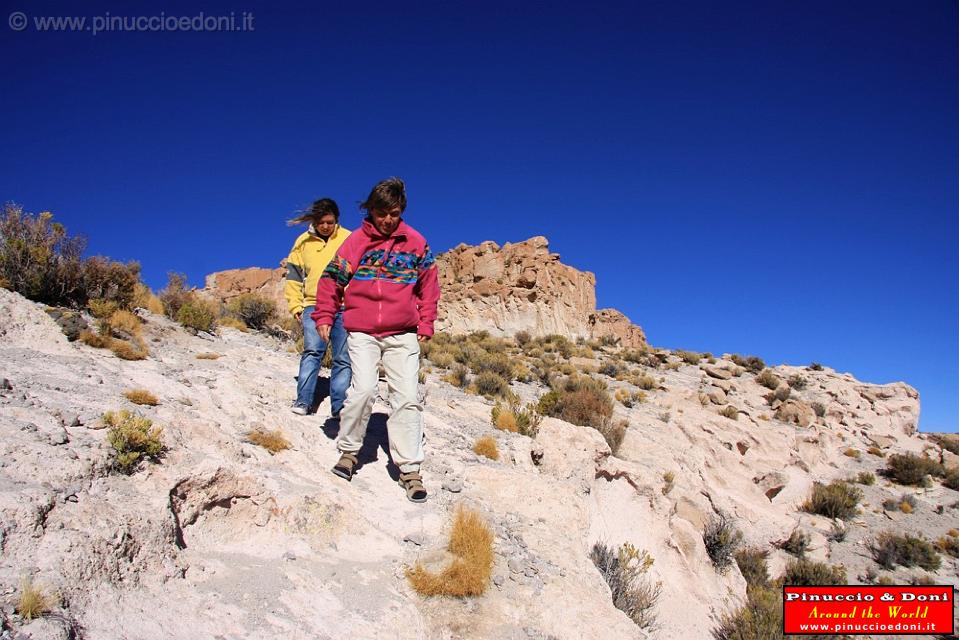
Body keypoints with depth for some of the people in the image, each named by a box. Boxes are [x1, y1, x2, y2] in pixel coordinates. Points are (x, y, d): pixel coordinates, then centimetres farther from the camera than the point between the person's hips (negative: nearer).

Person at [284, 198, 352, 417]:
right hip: (313, 306, 1)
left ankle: (339, 406, 4)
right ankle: (303, 402, -11)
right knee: (312, 351, -14)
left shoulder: (348, 239, 6)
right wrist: (296, 306, 7)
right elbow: (293, 276, 16)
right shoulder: (304, 241, 11)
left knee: (343, 358, -1)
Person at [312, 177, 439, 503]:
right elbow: (331, 279, 7)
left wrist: (425, 324, 7)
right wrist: (324, 316, 3)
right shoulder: (357, 241, 3)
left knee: (407, 397, -4)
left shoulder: (416, 242, 6)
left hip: (403, 334, 1)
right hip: (362, 332, -1)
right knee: (364, 388, -16)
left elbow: (428, 285, 12)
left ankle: (410, 470, 3)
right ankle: (348, 451, 7)